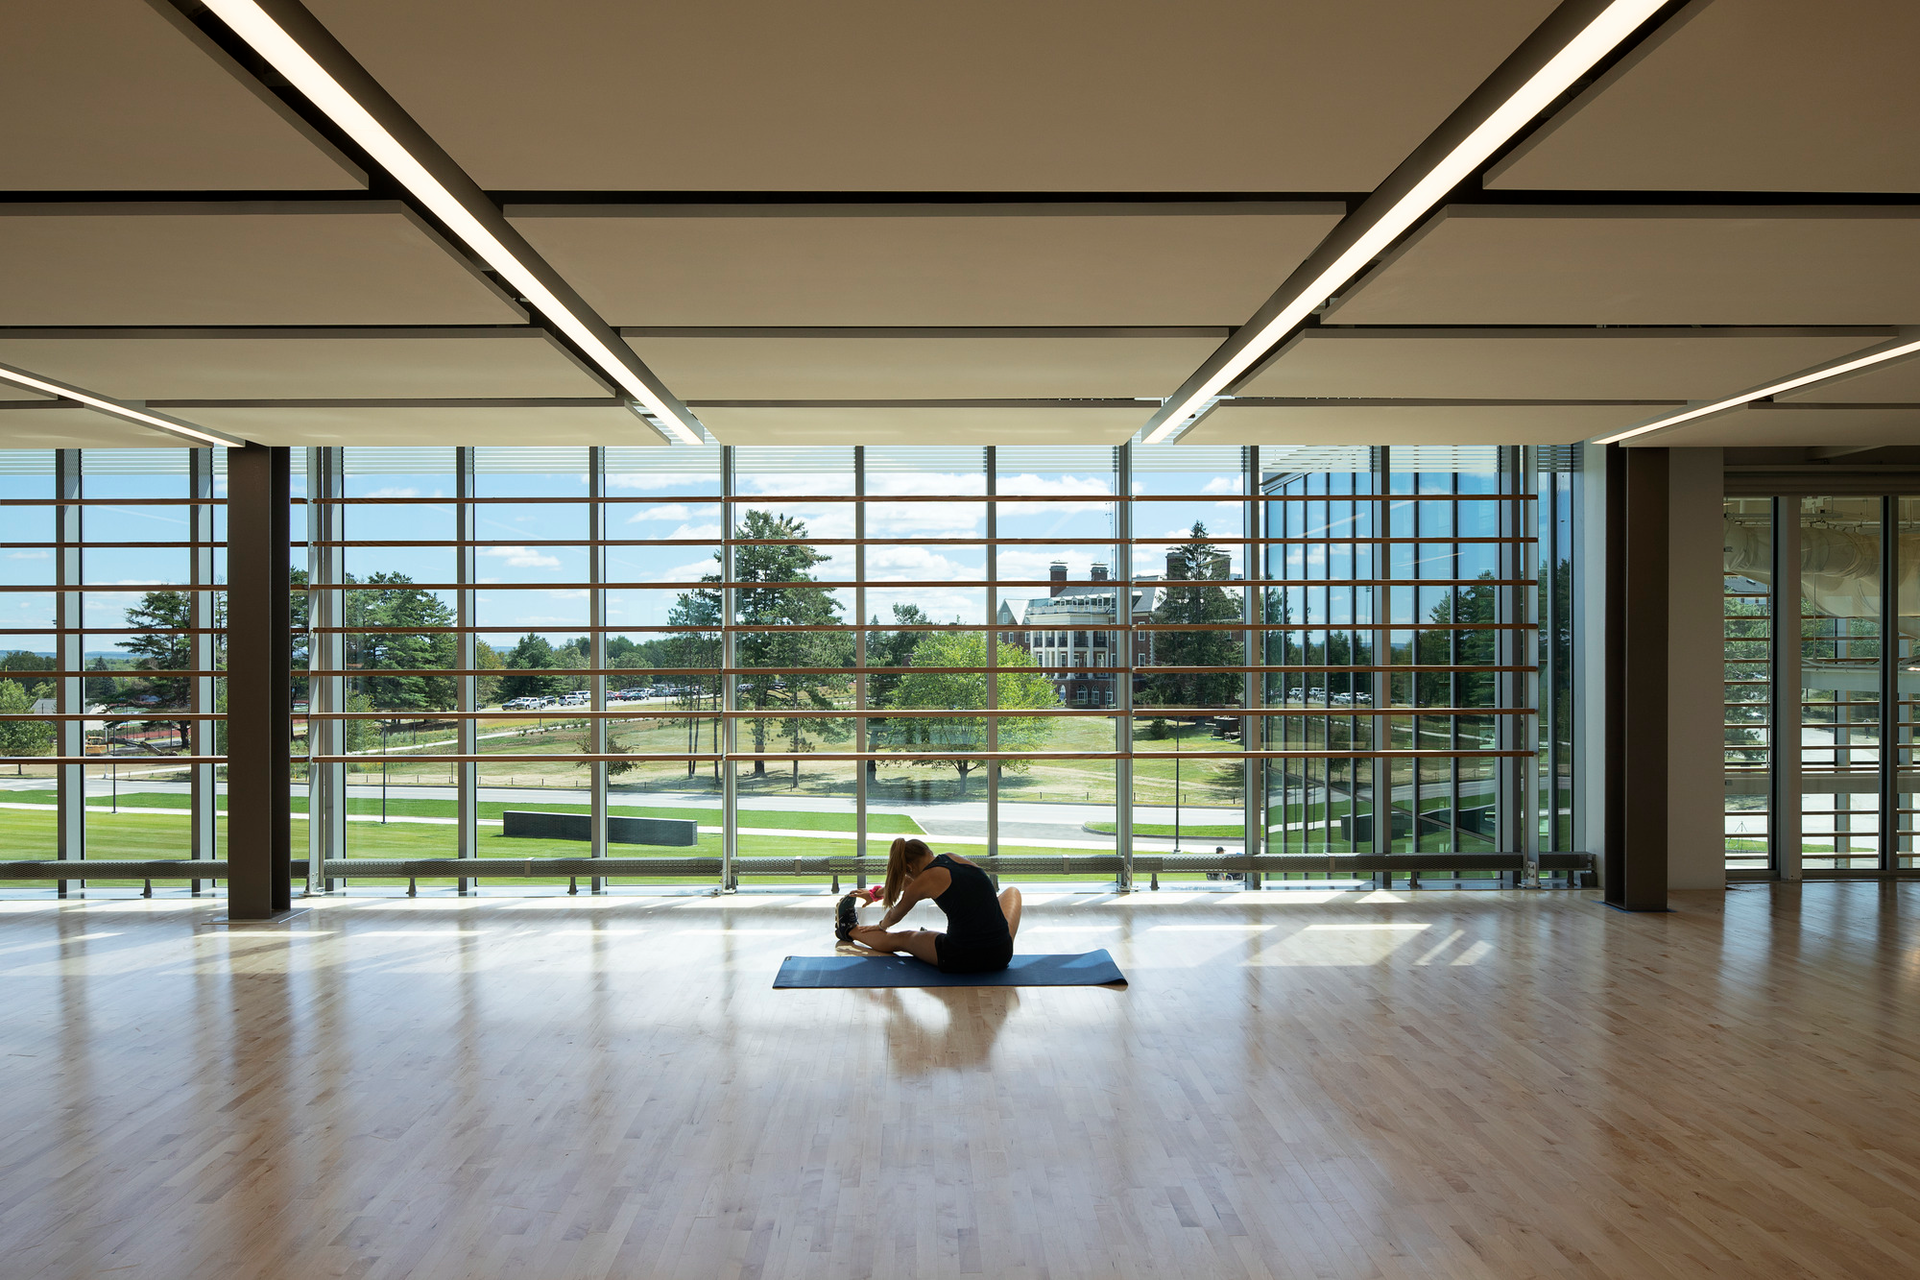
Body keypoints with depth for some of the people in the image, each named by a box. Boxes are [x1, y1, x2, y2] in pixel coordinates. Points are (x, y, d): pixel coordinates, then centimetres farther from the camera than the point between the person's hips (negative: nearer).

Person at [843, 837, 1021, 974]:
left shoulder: (924, 881, -5)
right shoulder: (952, 858, 10)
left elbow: (895, 915, 19)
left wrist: (881, 925, 42)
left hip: (961, 961, -4)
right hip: (1001, 955, 4)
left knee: (901, 939, 25)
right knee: (1011, 892, 35)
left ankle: (850, 930, 50)